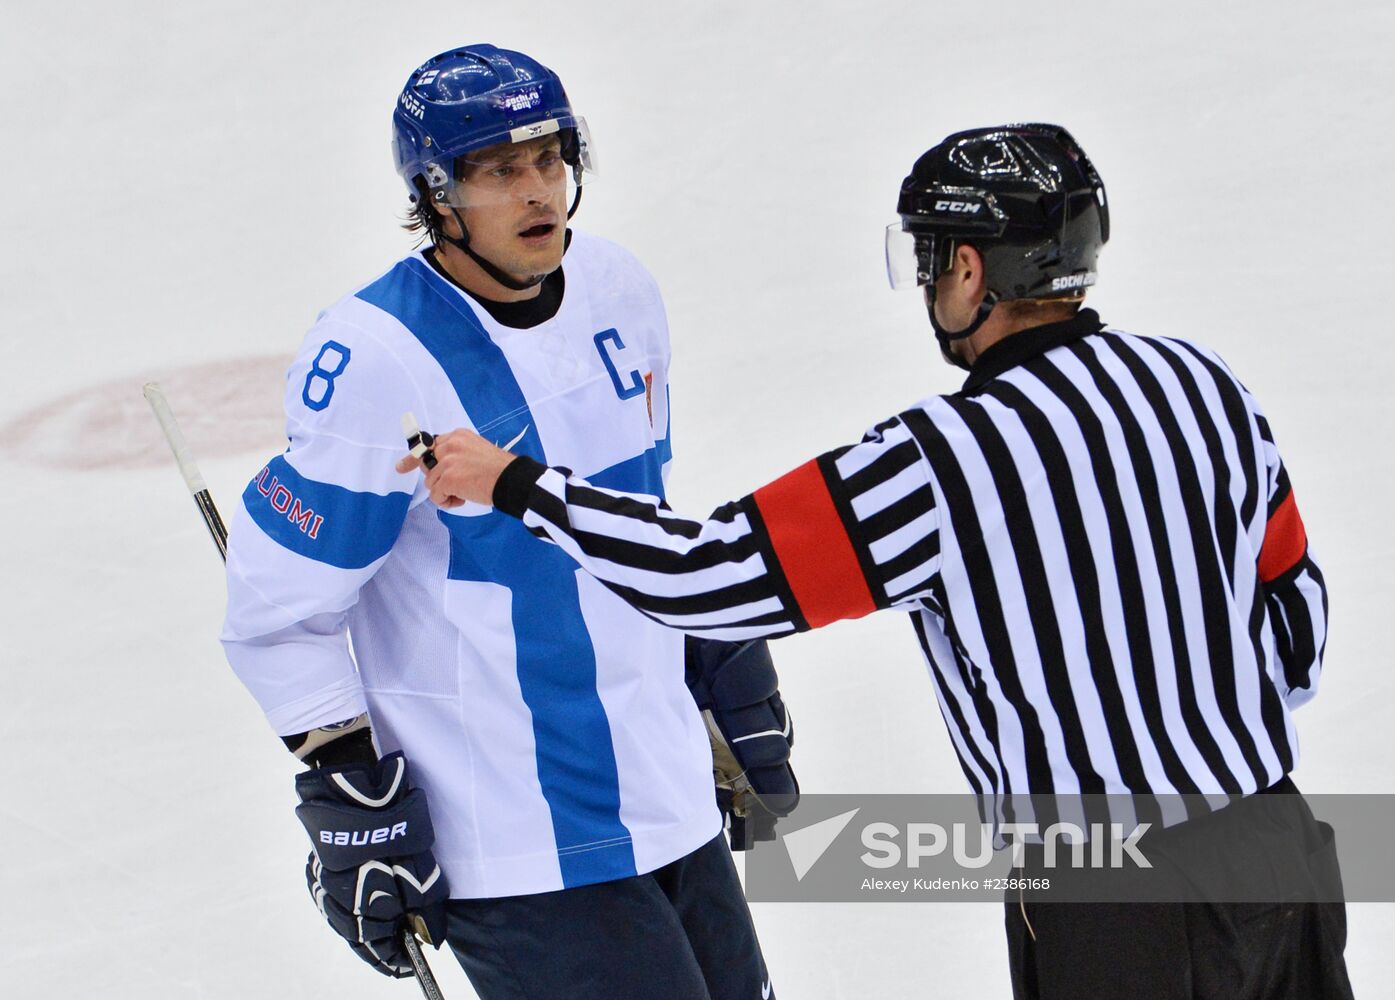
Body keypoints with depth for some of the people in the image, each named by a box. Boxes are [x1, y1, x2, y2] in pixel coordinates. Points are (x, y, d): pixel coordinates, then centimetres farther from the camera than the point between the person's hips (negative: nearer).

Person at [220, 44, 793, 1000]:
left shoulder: (619, 290, 4)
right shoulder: (378, 359, -19)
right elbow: (281, 605, -15)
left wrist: (731, 676, 20)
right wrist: (347, 798, -16)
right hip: (506, 844, -7)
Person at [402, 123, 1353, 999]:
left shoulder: (944, 463, -18)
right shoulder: (1208, 385, 1)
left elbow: (709, 576, -17)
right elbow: (1298, 613, 11)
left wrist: (514, 485, -5)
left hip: (1122, 923, -6)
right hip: (1284, 851, 6)